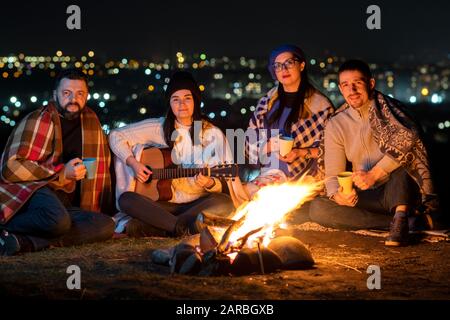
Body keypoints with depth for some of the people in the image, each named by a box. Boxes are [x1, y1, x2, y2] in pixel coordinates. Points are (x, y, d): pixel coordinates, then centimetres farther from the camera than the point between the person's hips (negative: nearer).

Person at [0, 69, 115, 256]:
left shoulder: (91, 121, 14)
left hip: (65, 204, 6)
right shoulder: (36, 121, -3)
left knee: (106, 226, -25)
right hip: (31, 190, -6)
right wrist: (62, 174, -15)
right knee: (58, 220, -40)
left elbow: (101, 162, 21)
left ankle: (25, 242, -30)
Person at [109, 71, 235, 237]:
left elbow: (222, 184, 3)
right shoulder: (160, 128, 5)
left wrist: (210, 183, -20)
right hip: (164, 203, 1)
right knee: (126, 200, -27)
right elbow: (116, 136, 9)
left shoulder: (213, 134, 3)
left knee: (224, 203, -33)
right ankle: (184, 227, -31)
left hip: (198, 203, 0)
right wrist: (133, 163, -5)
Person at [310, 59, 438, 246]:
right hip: (368, 198, 4)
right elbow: (332, 175, 3)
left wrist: (374, 174, -32)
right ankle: (411, 220, -25)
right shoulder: (335, 126, 6)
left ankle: (400, 220, -42)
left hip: (400, 191, -4)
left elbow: (408, 135, -26)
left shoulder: (387, 108, -5)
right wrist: (337, 195, -22)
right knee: (318, 209, -22)